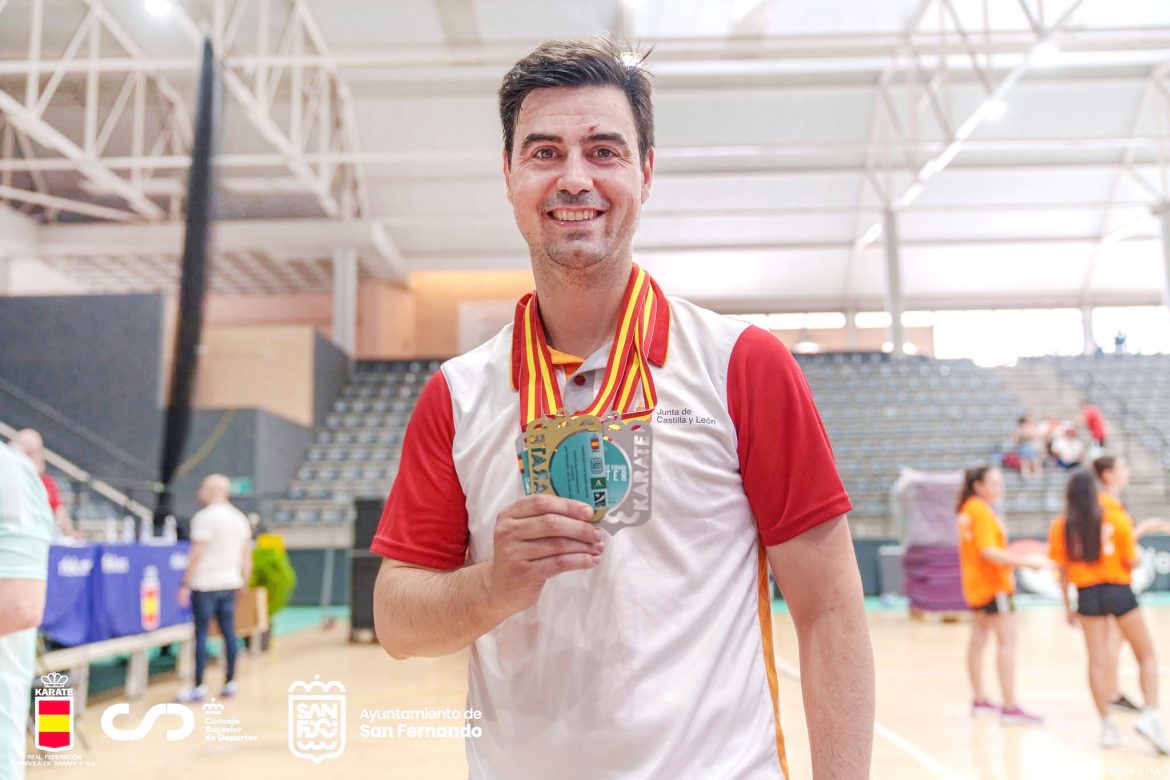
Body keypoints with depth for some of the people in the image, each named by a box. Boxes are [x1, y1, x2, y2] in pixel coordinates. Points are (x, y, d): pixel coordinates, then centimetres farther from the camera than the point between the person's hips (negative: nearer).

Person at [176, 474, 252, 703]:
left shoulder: (204, 517, -9)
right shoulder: (240, 518, 11)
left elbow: (196, 554, -14)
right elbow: (247, 556, 13)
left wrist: (186, 584, -10)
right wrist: (244, 581, 19)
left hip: (205, 584, -6)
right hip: (230, 583, 7)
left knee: (201, 634, -2)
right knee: (228, 632, 9)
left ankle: (199, 687, 0)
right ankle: (230, 682, 13)